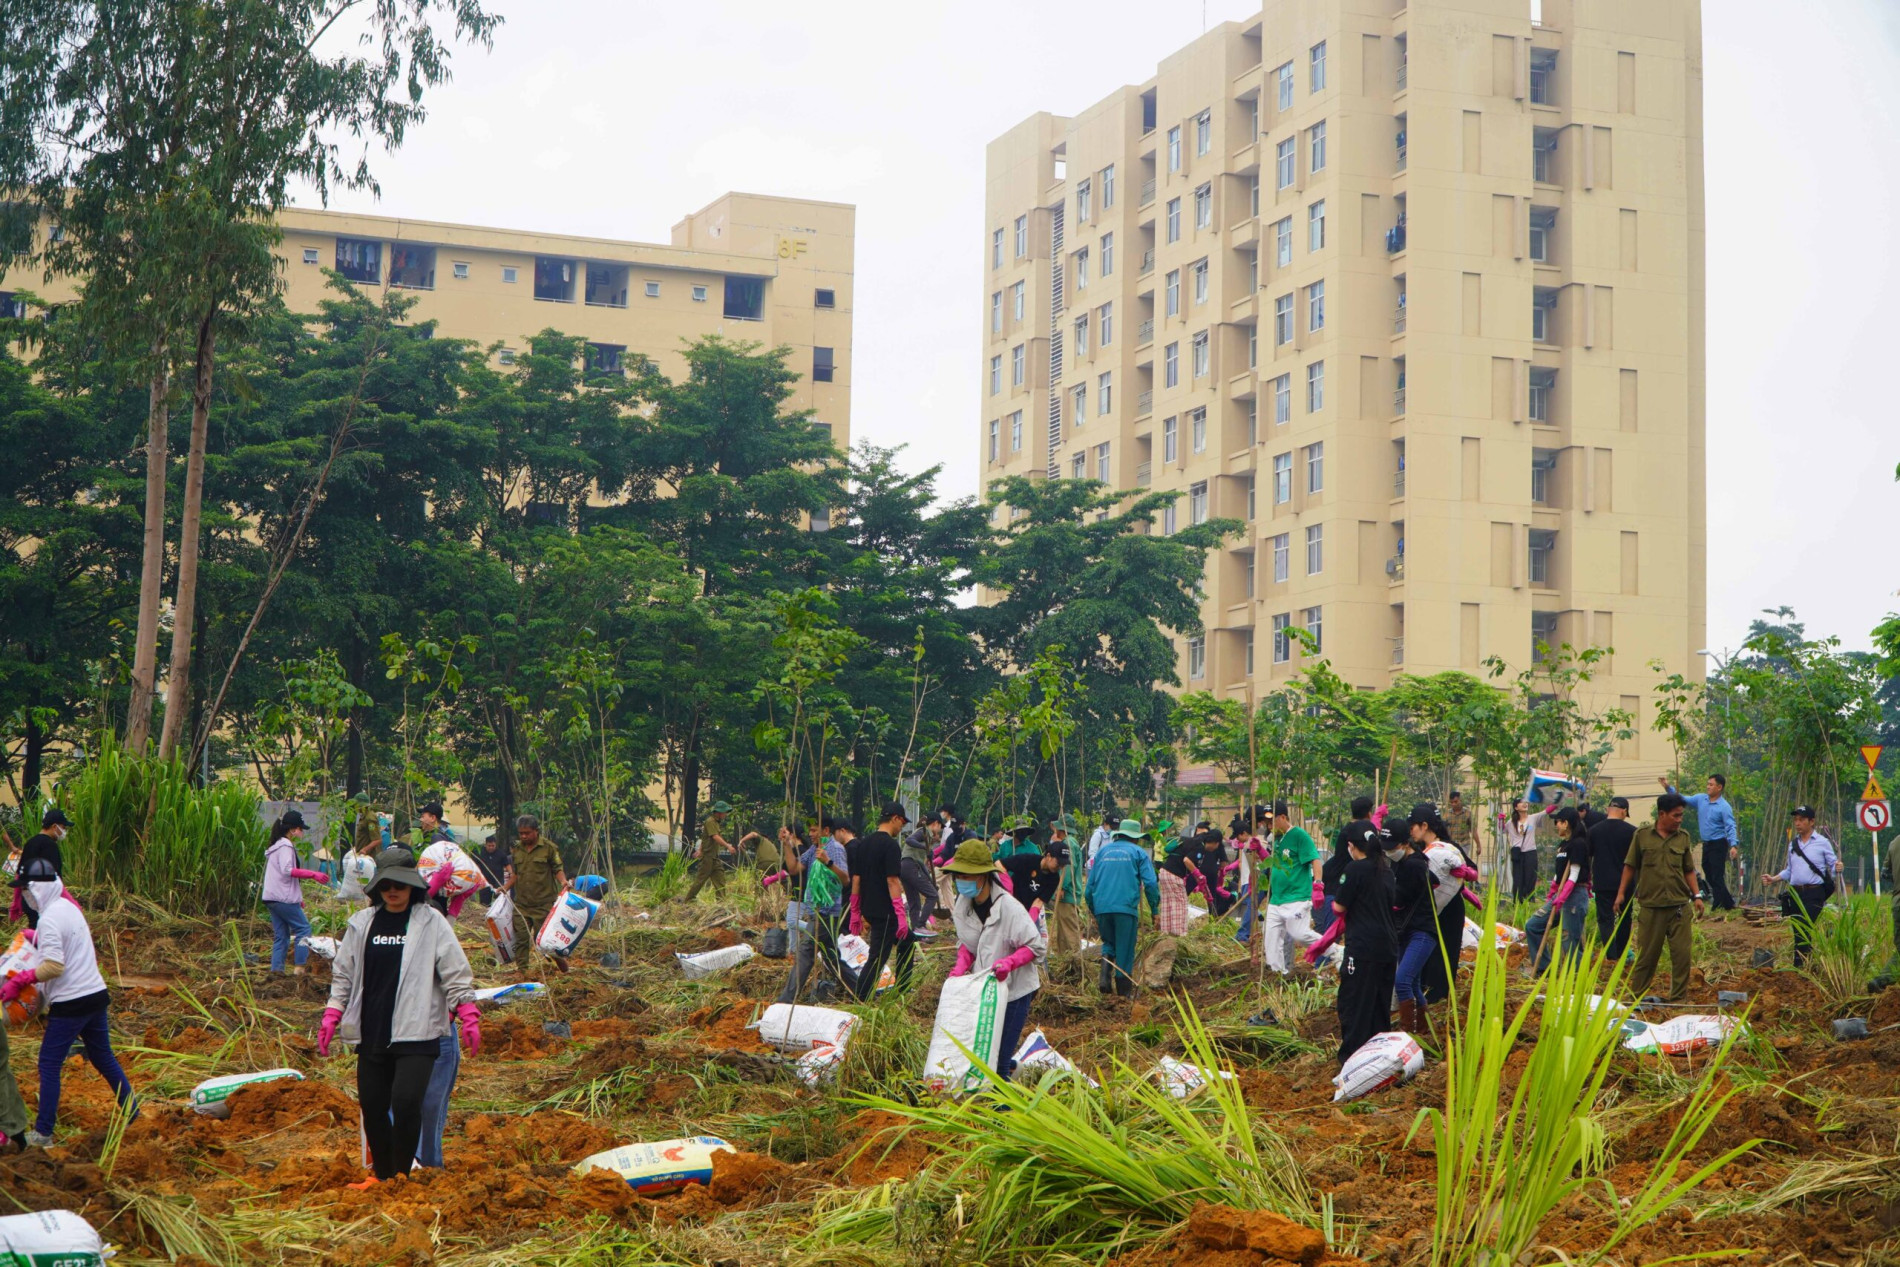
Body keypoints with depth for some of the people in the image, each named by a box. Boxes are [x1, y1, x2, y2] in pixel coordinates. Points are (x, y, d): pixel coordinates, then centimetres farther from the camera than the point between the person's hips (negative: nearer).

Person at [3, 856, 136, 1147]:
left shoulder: (50, 918, -17)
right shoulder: (70, 907, 9)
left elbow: (54, 966, -23)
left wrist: (18, 982, -18)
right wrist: (37, 938, 14)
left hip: (70, 1003, -9)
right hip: (96, 994, 9)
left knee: (49, 1066, 0)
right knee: (104, 1059, 19)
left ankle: (42, 1133, 1)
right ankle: (132, 1114, 25)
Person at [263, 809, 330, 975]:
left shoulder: (277, 845, 21)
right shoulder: (285, 845, -10)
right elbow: (287, 870, -23)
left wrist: (297, 896, 28)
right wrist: (313, 874, -23)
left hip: (271, 898, 10)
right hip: (284, 898, -10)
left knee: (281, 934, 9)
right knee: (303, 928, -3)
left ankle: (276, 969, 3)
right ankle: (300, 967, -7)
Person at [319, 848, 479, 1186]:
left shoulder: (432, 923, 0)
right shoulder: (362, 923, 10)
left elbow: (456, 974, 1)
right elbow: (343, 974, 17)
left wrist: (468, 1016, -6)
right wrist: (331, 1016, 10)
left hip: (417, 1033, -4)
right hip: (371, 1032, 4)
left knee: (406, 1101, -17)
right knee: (372, 1105, 6)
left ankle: (402, 1174, 0)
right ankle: (381, 1174, 23)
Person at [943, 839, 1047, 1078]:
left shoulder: (1009, 907, -21)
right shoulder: (963, 905, -2)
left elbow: (1036, 947, -16)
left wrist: (1009, 962, -32)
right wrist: (961, 966, -7)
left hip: (1014, 989, -6)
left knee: (1000, 1057, -5)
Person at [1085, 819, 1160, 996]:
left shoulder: (1103, 851, 17)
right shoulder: (1138, 852, 7)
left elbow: (1090, 884, 18)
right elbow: (1150, 883, -2)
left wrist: (1093, 911, 26)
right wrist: (1155, 910, 5)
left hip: (1102, 907, 3)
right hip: (1126, 907, -3)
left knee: (1109, 943, 21)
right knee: (1125, 950, 6)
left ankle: (1105, 974, -7)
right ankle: (1124, 992, 9)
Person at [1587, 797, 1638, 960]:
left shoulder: (1594, 831, -1)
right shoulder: (1632, 831, -7)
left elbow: (1587, 857, 7)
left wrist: (1589, 879, 20)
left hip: (1602, 883, 0)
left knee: (1605, 918, 2)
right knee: (1624, 919, 15)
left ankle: (1611, 955, -9)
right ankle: (1621, 954, 23)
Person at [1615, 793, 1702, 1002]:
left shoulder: (1683, 837, 8)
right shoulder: (1642, 835, 1)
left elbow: (1689, 870, 13)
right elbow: (1630, 866, 7)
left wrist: (1696, 895, 4)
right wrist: (1621, 893, 4)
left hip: (1679, 906, 2)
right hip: (1650, 905, -2)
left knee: (1681, 954, 0)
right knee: (1646, 954, 5)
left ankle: (1678, 999, 9)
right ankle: (1636, 995, 17)